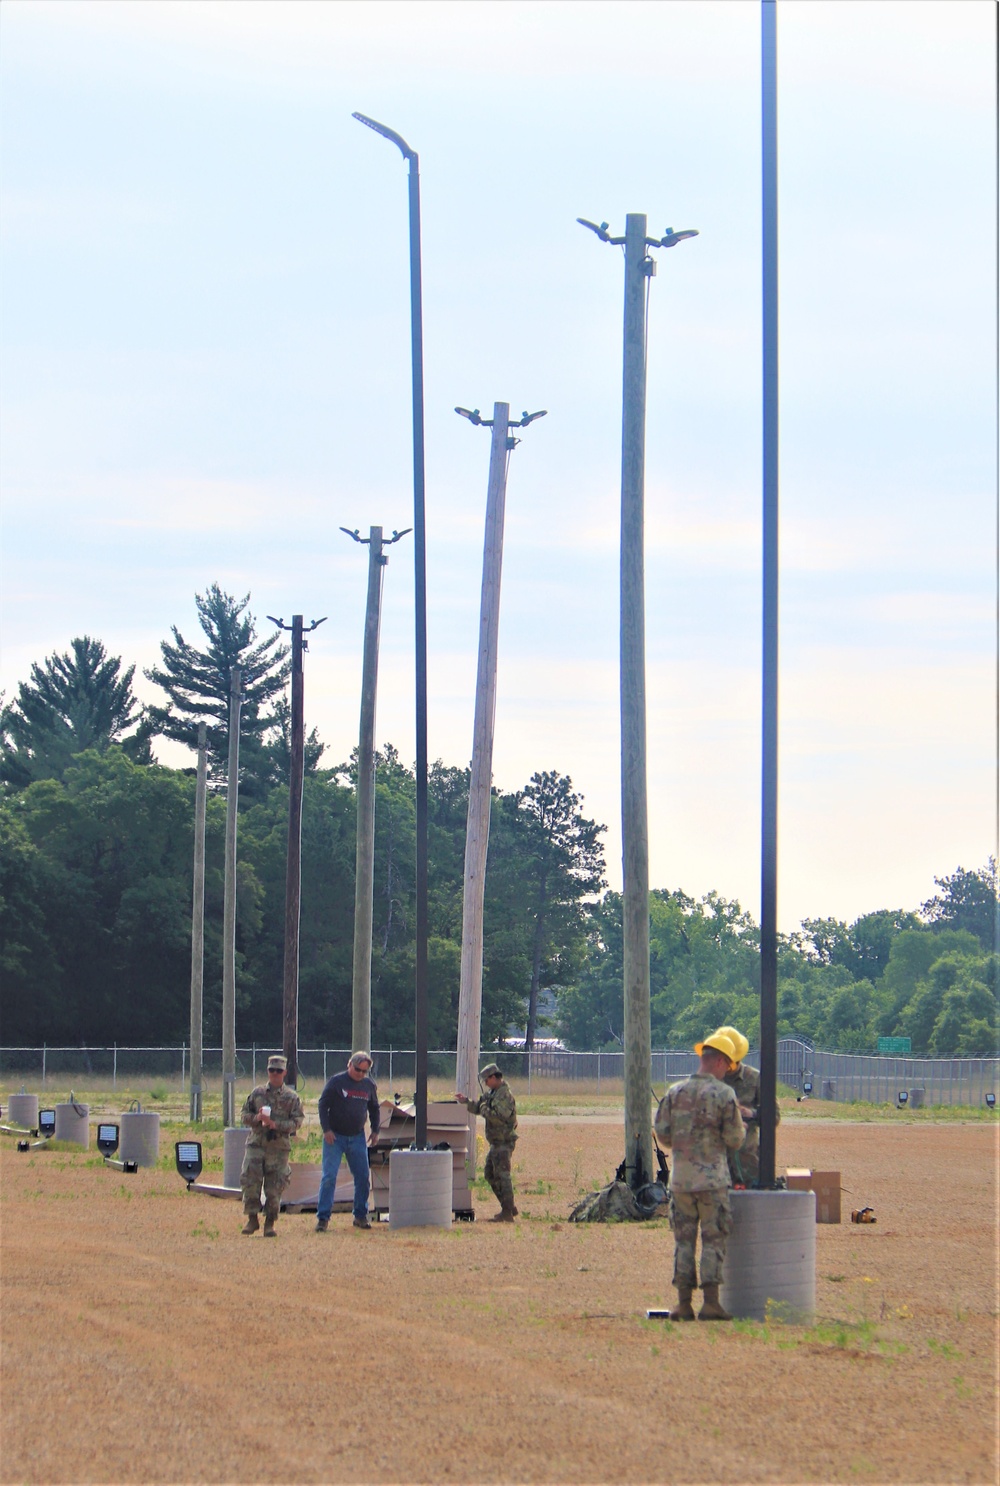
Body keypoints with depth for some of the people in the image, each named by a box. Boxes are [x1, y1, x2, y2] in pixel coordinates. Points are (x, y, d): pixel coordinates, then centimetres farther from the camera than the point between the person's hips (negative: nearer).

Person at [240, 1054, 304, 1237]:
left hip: (278, 1147, -2)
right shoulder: (257, 1093, 11)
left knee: (275, 1187, -1)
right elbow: (245, 1116, 13)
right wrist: (256, 1118, -9)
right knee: (249, 1182, -6)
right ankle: (252, 1219, 7)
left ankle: (270, 1223, 9)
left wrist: (276, 1124, -17)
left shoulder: (292, 1097, 4)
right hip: (256, 1144, 2)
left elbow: (296, 1122, -4)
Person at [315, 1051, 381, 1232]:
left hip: (357, 1137, 4)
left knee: (363, 1177, 4)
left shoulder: (369, 1085, 7)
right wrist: (326, 1129, -12)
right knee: (329, 1176, -8)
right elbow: (323, 1105, -5)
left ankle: (361, 1215, 16)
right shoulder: (336, 1082, -6)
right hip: (335, 1137, -4)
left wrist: (375, 1130, 11)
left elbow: (374, 1109, 20)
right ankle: (322, 1218, -6)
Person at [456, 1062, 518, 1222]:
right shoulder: (492, 1093, 13)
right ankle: (509, 1207, 22)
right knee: (490, 1174, 16)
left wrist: (485, 1110, -16)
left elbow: (500, 1117, -29)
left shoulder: (504, 1095, -18)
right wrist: (466, 1101, 10)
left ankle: (507, 1213, -9)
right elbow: (479, 1106, 23)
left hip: (504, 1141, -11)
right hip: (496, 1142, 11)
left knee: (502, 1175, -10)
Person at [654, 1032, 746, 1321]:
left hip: (680, 1176, 4)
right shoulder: (724, 1094, -7)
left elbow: (661, 1133, 3)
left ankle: (684, 1304, 6)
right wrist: (739, 1123, 14)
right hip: (712, 1177, -4)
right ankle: (711, 1303, -4)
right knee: (713, 1240, 1)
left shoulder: (675, 1092, 5)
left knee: (684, 1240, 8)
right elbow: (734, 1140, -7)